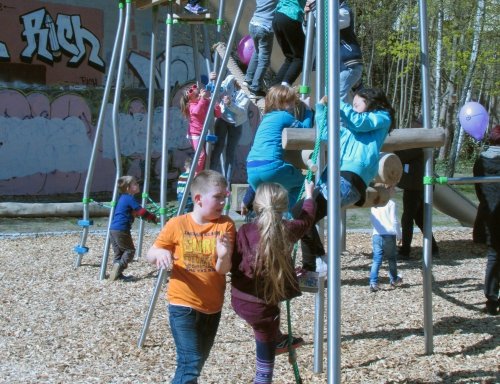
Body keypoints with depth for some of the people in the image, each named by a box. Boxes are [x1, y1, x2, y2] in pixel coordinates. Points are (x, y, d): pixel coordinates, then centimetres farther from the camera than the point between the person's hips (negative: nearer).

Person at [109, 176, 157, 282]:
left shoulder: (122, 198, 19)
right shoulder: (130, 198, -8)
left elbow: (133, 212, 31)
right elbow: (141, 211, -9)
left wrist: (149, 216, 33)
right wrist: (153, 218, 3)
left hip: (113, 229, 9)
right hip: (121, 230, -9)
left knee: (118, 252, 12)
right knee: (130, 250, 1)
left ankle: (118, 273, 9)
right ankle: (119, 266, -15)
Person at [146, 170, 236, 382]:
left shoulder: (225, 225, -6)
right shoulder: (177, 224, -9)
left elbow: (223, 269, -10)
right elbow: (150, 255, 1)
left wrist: (224, 256, -33)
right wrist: (160, 253, -23)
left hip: (212, 307, 4)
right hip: (183, 305, -3)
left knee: (199, 360, 17)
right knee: (190, 363, -14)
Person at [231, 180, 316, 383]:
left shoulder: (245, 231, -6)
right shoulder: (288, 230, -3)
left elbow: (233, 264, -3)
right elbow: (306, 218, 18)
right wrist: (309, 195, 34)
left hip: (239, 299, 2)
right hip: (261, 305, -2)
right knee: (266, 356, 7)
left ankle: (279, 340, 50)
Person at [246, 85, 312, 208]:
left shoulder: (267, 117, 25)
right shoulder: (284, 116, 2)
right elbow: (306, 128, 13)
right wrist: (308, 110, 24)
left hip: (251, 170, 8)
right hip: (270, 168, -8)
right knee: (301, 179, 16)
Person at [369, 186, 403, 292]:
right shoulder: (391, 204, -9)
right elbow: (394, 221, -9)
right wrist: (399, 235, 1)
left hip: (376, 235, 4)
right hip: (389, 235, -4)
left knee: (377, 260, 2)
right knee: (391, 259, 15)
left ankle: (373, 282, -10)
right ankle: (394, 280, 29)